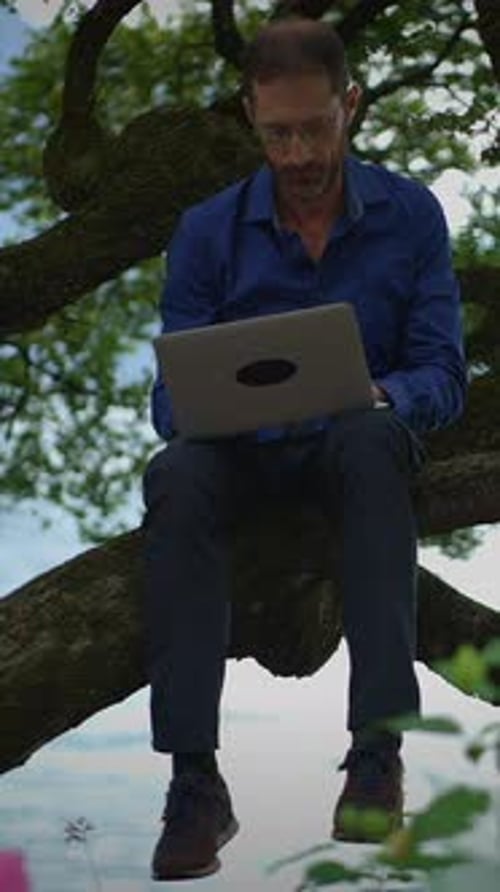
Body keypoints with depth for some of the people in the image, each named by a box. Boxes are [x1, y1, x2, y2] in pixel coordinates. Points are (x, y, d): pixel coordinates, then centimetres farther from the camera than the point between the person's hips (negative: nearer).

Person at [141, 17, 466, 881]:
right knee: (174, 476, -35)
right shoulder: (207, 232, 1)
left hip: (360, 439, 0)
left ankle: (377, 748, -40)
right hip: (244, 451, 1)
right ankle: (194, 781, -37)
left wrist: (379, 397, -28)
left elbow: (443, 378, -4)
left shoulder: (410, 214, 0)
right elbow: (173, 397, 0)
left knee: (372, 437, -38)